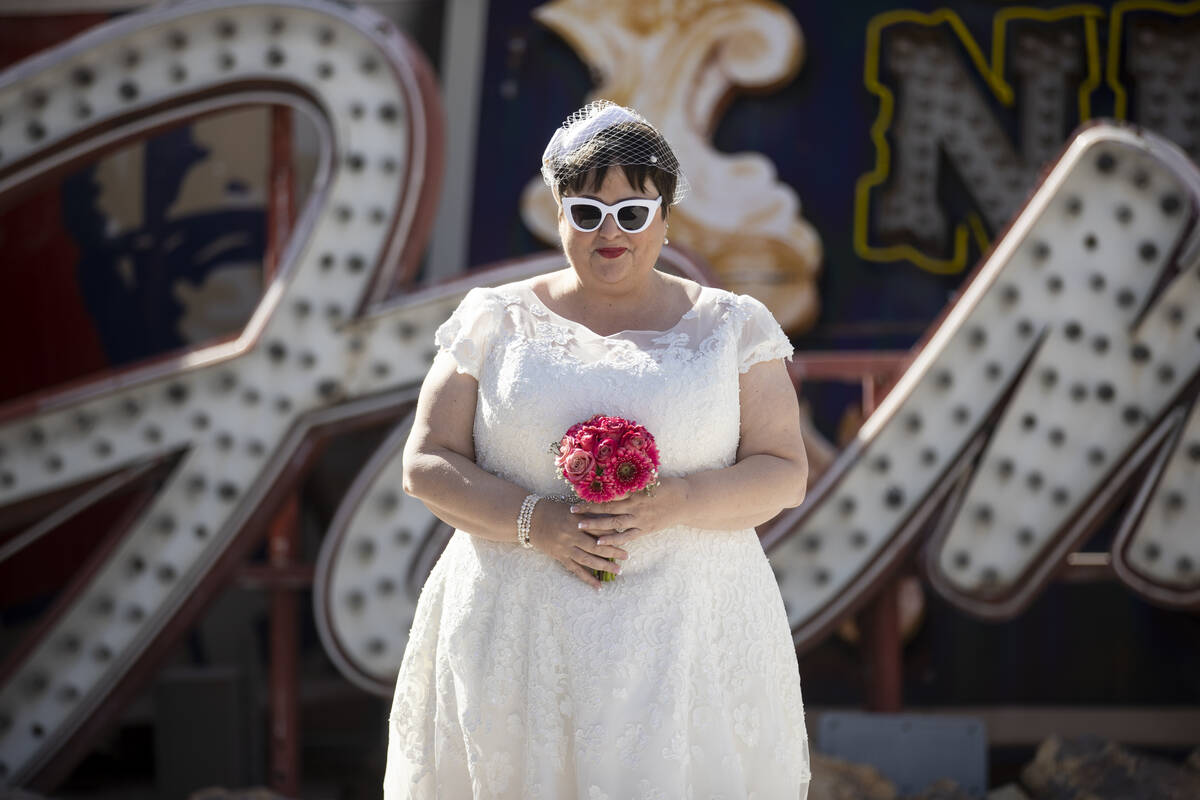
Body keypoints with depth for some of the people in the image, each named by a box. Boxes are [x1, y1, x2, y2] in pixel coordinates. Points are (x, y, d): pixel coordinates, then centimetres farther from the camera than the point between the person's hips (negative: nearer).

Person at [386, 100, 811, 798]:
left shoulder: (731, 328, 8)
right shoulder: (497, 322, 8)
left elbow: (786, 473, 4)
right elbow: (427, 464, 4)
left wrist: (676, 502, -14)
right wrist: (535, 520, -13)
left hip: (682, 633, 0)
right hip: (519, 635, 0)